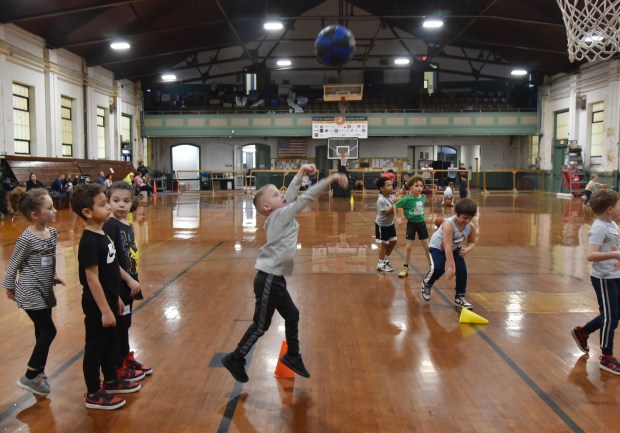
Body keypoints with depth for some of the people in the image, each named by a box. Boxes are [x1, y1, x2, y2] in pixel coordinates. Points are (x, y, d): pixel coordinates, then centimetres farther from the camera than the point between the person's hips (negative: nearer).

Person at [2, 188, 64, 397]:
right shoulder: (27, 239, -21)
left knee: (42, 333, 13)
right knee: (48, 331, -8)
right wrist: (9, 287, -1)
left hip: (45, 291, 8)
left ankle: (38, 372, 27)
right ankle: (29, 377, 5)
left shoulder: (52, 232, 2)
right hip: (31, 293, -8)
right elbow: (14, 264, -10)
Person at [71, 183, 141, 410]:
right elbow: (92, 278, -24)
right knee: (95, 347, 5)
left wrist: (115, 299, 18)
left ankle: (111, 381, 39)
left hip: (107, 302, 9)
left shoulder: (102, 235, 5)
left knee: (110, 343, 22)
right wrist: (105, 310, -21)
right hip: (97, 306, -9)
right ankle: (93, 394, 19)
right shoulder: (89, 242, -24)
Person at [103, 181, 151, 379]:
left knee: (125, 324, 21)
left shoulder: (128, 225, 7)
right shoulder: (110, 226, -19)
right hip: (117, 284, -9)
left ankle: (127, 359, 35)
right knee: (117, 326, 4)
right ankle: (118, 367, 17)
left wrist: (133, 280, 14)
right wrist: (129, 280, -19)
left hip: (128, 283, 9)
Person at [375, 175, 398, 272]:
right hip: (382, 225, -8)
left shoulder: (391, 196, -2)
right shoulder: (381, 200, -26)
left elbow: (395, 209, 2)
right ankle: (381, 265, 14)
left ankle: (386, 260, 32)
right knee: (384, 244, 1)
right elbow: (387, 212, -29)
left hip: (390, 223, 8)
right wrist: (394, 204, -27)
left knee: (393, 242, 15)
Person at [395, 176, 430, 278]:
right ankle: (405, 268, 14)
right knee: (408, 246, 3)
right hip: (411, 224, -3)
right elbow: (395, 206, -10)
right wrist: (398, 218, -10)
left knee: (427, 246, 9)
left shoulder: (423, 197, -6)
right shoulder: (407, 199, -19)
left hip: (421, 223, 3)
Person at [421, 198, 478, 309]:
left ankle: (460, 297, 8)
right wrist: (452, 266, -42)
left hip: (455, 248, 5)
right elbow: (447, 247, -40)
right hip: (438, 247, -5)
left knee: (462, 270, -8)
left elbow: (472, 242, -2)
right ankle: (426, 284, 8)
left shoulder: (471, 226, -19)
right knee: (438, 268, -25)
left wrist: (468, 249, -28)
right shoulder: (448, 224, -37)